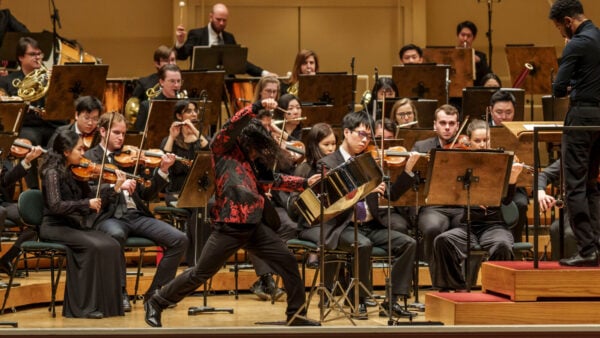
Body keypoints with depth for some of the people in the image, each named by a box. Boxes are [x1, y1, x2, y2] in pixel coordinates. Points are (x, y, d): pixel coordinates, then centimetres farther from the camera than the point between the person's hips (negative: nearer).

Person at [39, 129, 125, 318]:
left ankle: (106, 301, -13)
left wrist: (115, 188, 0)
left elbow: (95, 204, 10)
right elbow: (55, 205, -23)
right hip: (55, 227, -7)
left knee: (111, 245, -17)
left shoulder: (76, 173, 11)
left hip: (76, 225, 7)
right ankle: (84, 305, -22)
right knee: (94, 247, -29)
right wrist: (86, 204, -24)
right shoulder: (52, 173, -10)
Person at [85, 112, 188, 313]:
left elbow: (147, 194, 16)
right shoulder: (89, 158, 7)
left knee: (179, 239, -14)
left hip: (136, 215, 5)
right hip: (109, 216, -5)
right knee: (116, 235, -41)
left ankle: (155, 292, 0)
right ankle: (120, 293, -23)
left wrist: (163, 171, 2)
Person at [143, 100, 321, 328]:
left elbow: (272, 180, 28)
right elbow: (232, 125, -15)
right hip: (229, 226, -7)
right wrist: (257, 108, -24)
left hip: (255, 225, 7)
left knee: (287, 262, -1)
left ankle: (296, 315, 11)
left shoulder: (253, 161, 19)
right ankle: (155, 303, 17)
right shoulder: (222, 151, 1)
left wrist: (304, 183, 21)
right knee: (200, 274, 1)